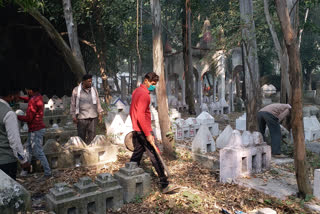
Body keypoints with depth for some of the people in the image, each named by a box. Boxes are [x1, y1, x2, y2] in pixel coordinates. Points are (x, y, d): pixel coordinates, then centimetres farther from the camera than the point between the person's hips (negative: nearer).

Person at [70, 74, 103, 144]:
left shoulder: (94, 90, 9)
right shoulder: (76, 90, 1)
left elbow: (98, 102, 15)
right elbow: (73, 104, 4)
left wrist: (100, 113, 12)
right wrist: (73, 116, 0)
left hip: (93, 117, 3)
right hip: (81, 117, -2)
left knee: (92, 135, 3)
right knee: (81, 136, 2)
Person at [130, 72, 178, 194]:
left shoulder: (136, 91, 15)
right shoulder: (144, 94, -16)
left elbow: (132, 111, 23)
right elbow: (141, 116, -24)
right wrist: (148, 134, -25)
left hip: (136, 130, 10)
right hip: (143, 130, -10)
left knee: (137, 154, 17)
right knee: (155, 157, -7)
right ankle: (164, 185, -4)